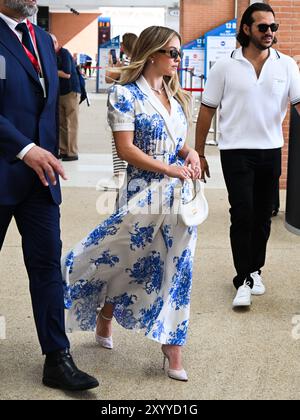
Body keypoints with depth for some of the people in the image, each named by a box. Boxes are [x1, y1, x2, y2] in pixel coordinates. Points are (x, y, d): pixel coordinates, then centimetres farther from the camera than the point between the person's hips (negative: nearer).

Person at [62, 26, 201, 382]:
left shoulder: (175, 95, 12)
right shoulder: (125, 94, -9)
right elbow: (126, 148, -14)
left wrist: (189, 153, -2)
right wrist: (169, 169, -17)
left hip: (180, 192, 6)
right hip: (145, 193, -6)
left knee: (175, 267, 5)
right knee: (132, 262, 5)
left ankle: (172, 345, 12)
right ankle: (103, 320, 31)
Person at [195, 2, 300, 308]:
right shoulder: (225, 67, -2)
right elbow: (207, 111, 2)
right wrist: (199, 154, 1)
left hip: (271, 152, 3)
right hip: (236, 152, -3)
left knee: (262, 216, 12)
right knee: (242, 215, -6)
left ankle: (255, 269, 29)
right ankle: (243, 281, 2)